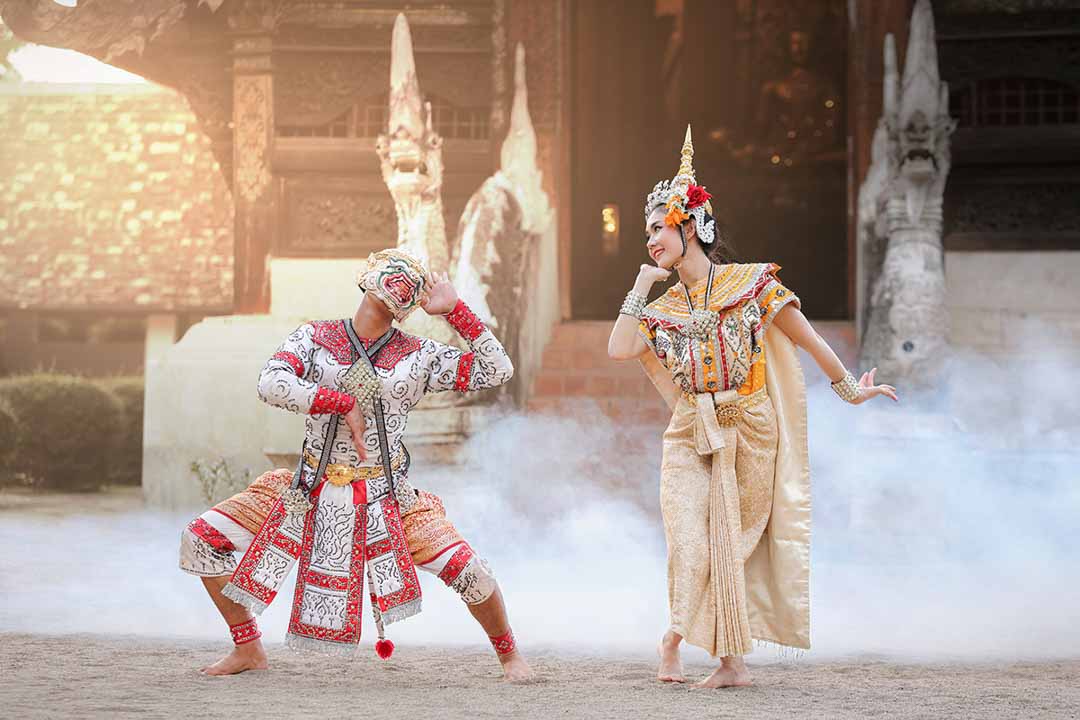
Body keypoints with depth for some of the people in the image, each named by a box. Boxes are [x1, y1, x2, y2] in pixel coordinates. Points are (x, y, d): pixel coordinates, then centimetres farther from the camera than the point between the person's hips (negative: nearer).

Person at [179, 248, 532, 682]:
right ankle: (248, 650, 12)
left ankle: (508, 654, 9)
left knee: (467, 568, -20)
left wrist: (454, 310, -6)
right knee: (201, 539, -7)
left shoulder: (419, 357, 1)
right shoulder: (314, 338, 0)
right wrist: (345, 404, -22)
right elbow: (270, 385, -17)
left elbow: (497, 371, -4)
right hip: (312, 494, 1)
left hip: (384, 500, -1)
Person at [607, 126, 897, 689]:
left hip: (751, 431, -2)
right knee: (690, 544, -12)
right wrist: (641, 286, -2)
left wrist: (848, 389, 9)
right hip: (692, 436, 2)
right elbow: (619, 349, -8)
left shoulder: (751, 283, -2)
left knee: (735, 542, 1)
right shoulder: (664, 308, 8)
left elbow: (806, 338, 4)